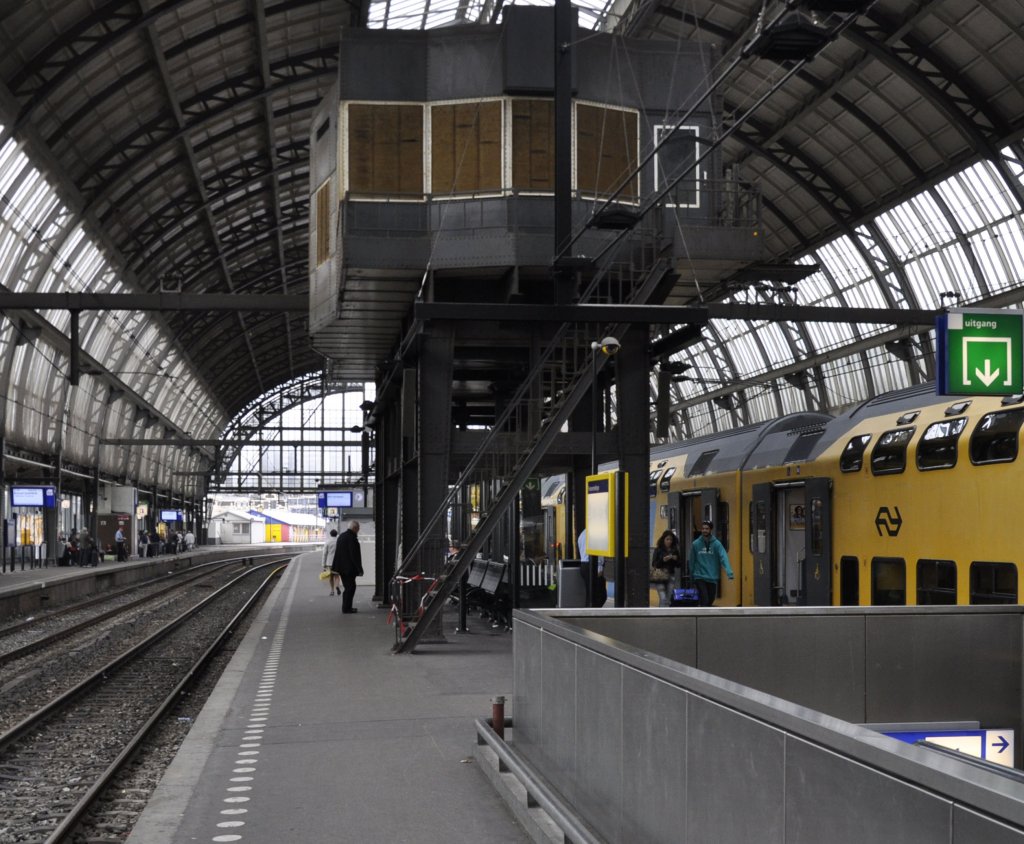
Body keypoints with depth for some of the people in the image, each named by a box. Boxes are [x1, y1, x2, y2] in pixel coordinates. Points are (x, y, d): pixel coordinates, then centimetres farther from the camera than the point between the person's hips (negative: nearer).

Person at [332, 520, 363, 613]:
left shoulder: (341, 536, 12)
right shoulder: (352, 538, -17)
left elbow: (337, 552, 19)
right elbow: (354, 555, -20)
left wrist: (334, 567, 24)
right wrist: (359, 569, -16)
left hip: (341, 567, 9)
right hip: (349, 568, -9)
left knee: (348, 587, 17)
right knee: (350, 587, -3)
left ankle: (346, 607, 23)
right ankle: (346, 608, -2)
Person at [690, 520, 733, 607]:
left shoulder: (716, 544, -6)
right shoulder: (696, 544, -3)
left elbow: (724, 557, -18)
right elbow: (692, 560, 3)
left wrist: (729, 571, -32)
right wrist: (691, 573, 7)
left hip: (712, 578, 2)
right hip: (700, 577, -2)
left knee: (710, 600, 14)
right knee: (704, 600, -11)